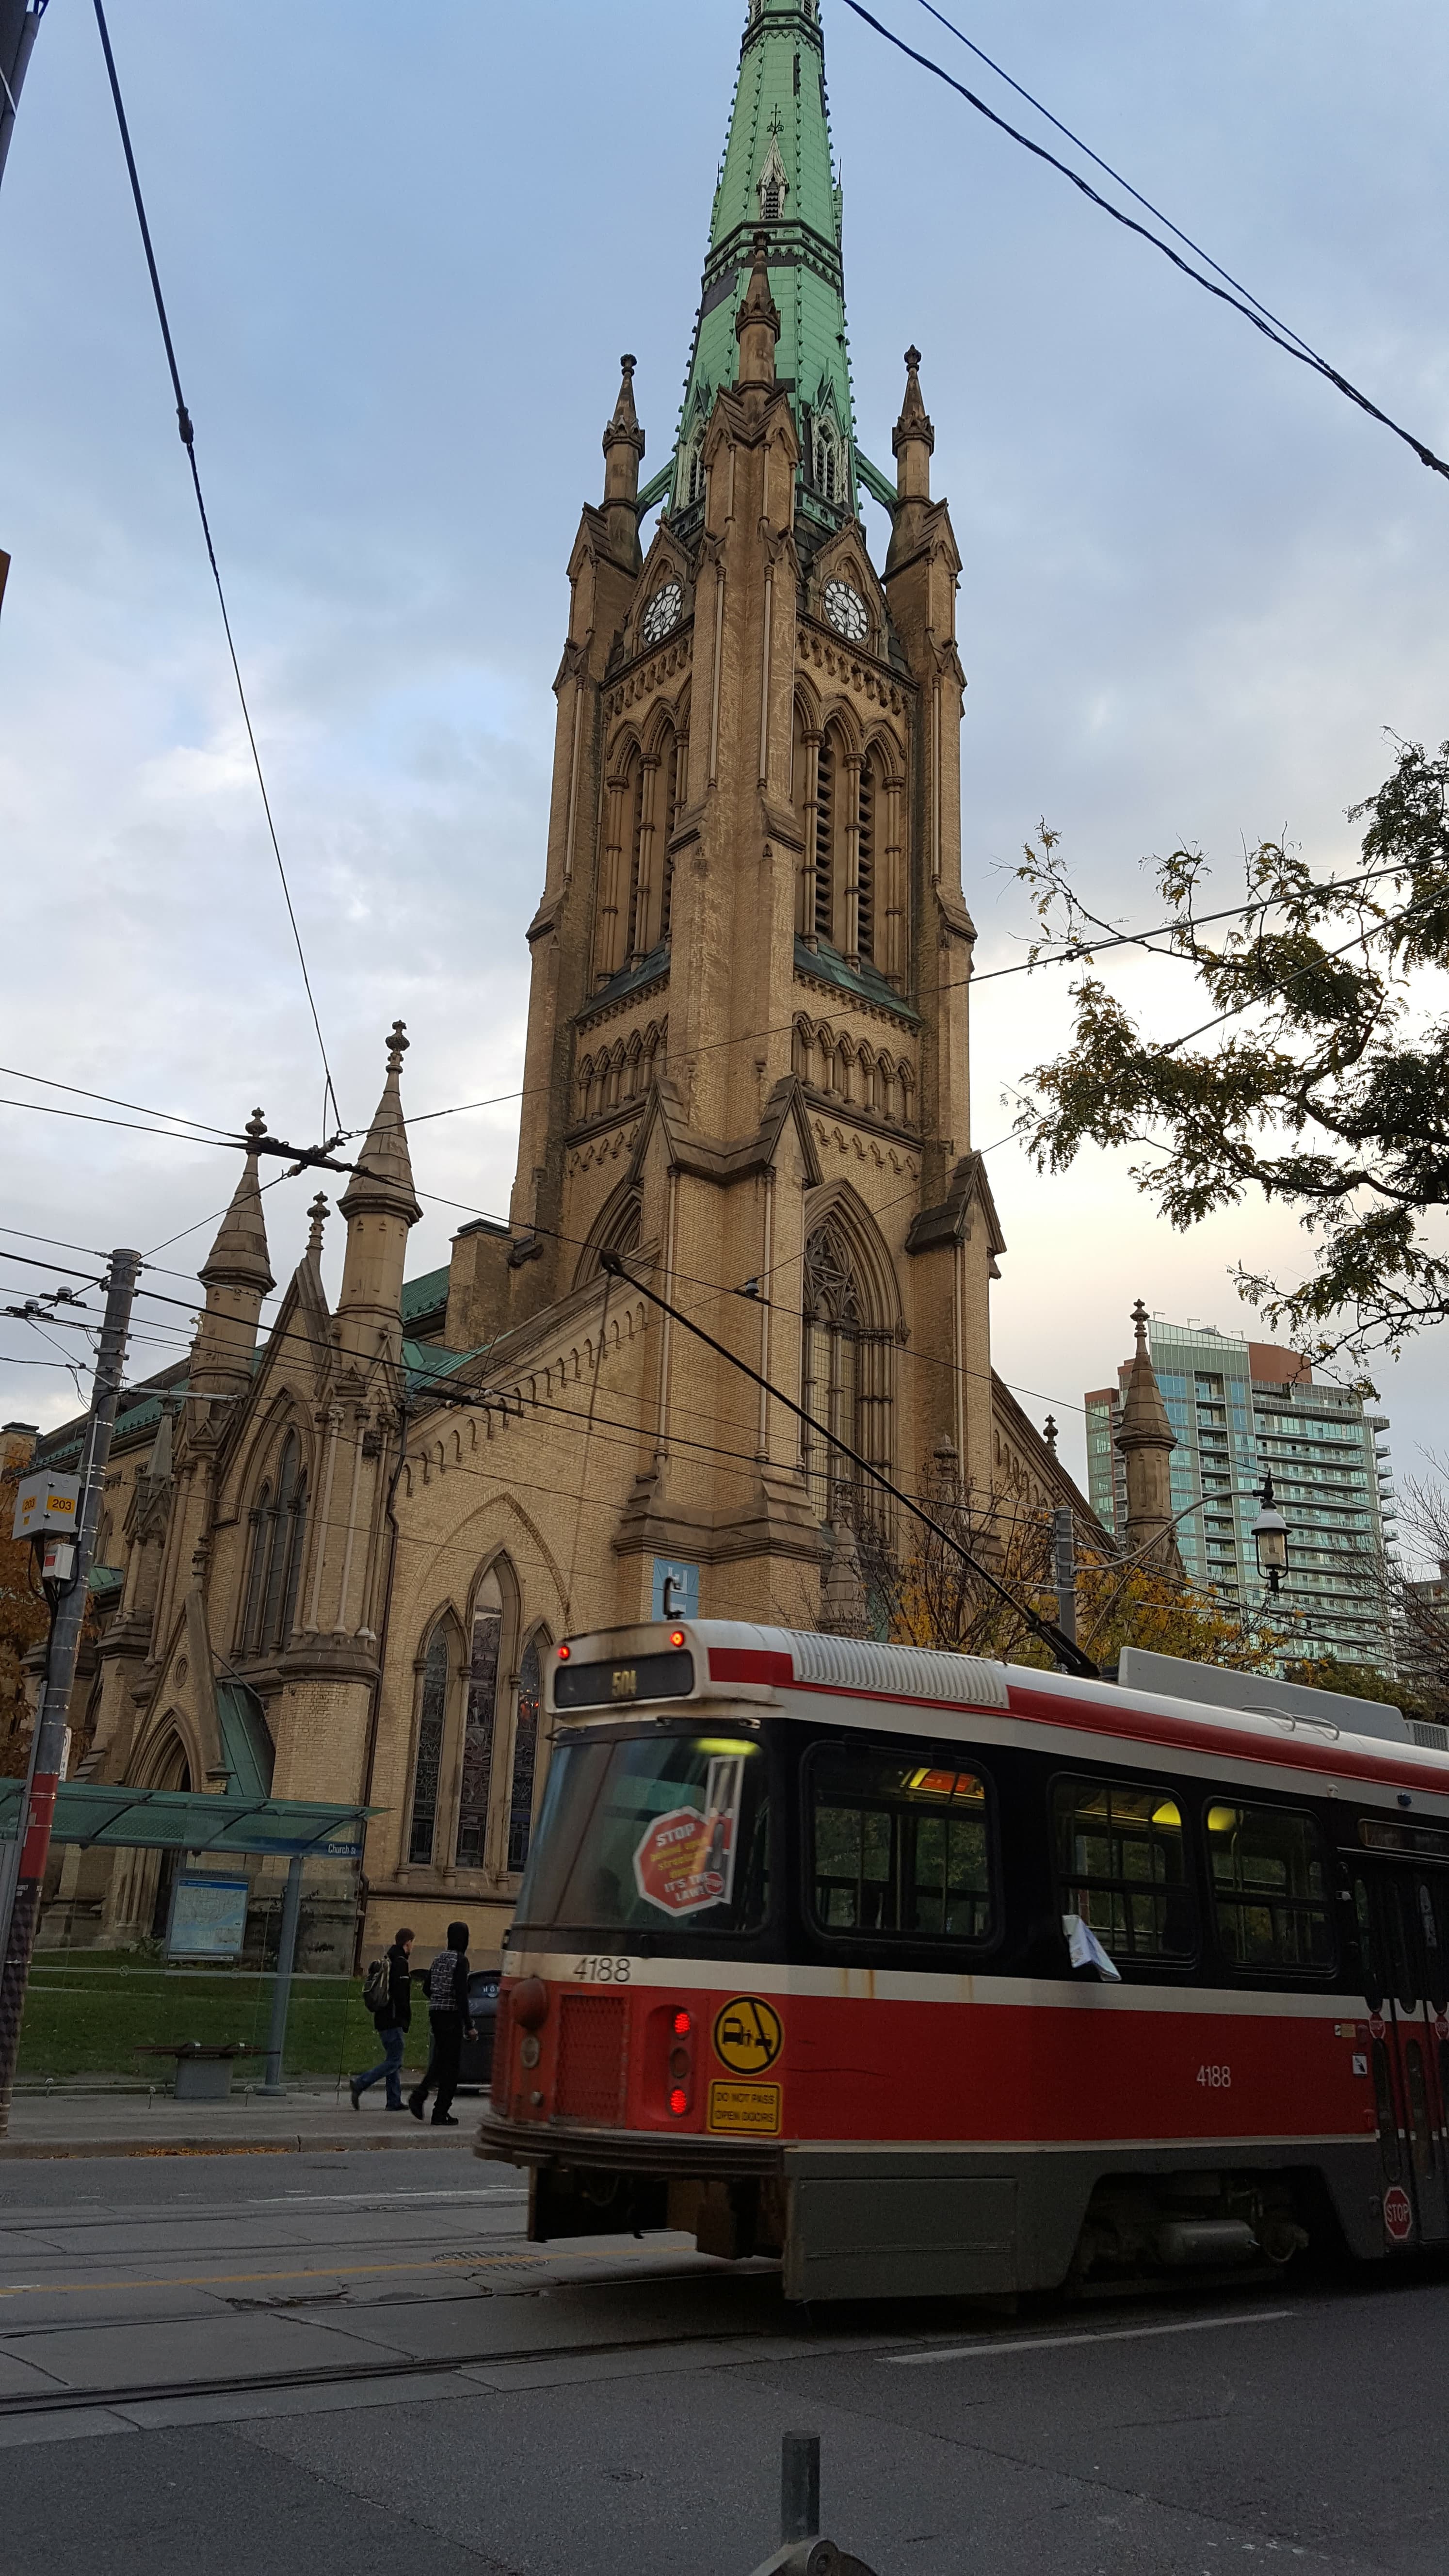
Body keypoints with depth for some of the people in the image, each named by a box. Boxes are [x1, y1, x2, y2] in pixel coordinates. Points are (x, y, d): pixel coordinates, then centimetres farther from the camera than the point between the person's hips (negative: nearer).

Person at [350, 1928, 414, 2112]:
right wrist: (405, 2022, -14)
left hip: (383, 2019, 10)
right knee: (394, 2062, -7)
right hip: (393, 2020, -10)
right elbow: (401, 1995, -20)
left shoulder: (387, 1960, 16)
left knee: (393, 2060, 12)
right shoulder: (400, 1963, -13)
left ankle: (395, 2102, 13)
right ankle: (360, 2084, -13)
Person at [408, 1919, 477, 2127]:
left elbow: (428, 1988, 16)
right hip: (451, 2015, -7)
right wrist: (469, 2026, -16)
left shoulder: (439, 1958, 11)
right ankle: (440, 2114, 4)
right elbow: (461, 1994, -18)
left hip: (435, 2012, 7)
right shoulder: (460, 1960, -13)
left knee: (440, 2058, 18)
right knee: (451, 2063, 1)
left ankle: (419, 2094, -1)